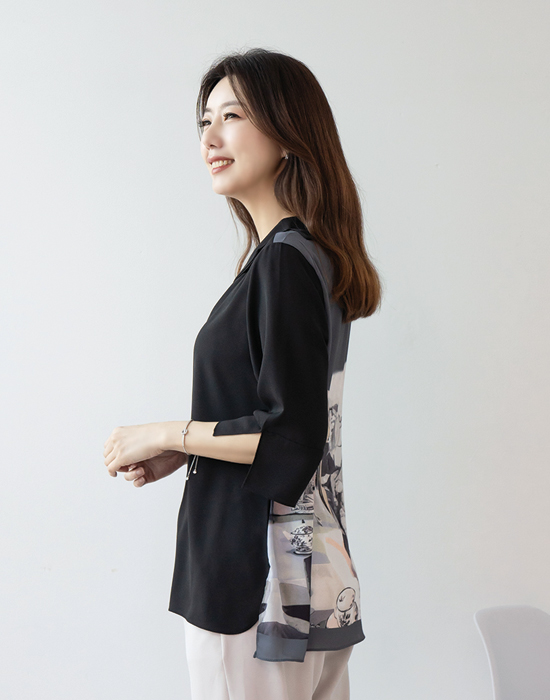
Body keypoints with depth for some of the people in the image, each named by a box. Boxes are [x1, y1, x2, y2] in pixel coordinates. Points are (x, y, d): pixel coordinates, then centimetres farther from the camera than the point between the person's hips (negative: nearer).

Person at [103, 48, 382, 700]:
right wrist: (183, 454, 9)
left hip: (260, 580, -9)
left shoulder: (284, 260, -17)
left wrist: (168, 435, -10)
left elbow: (290, 441, -21)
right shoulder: (306, 253, 12)